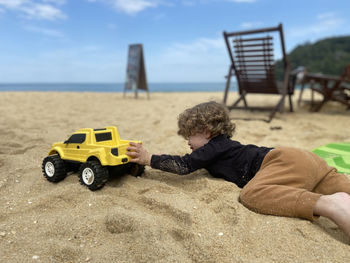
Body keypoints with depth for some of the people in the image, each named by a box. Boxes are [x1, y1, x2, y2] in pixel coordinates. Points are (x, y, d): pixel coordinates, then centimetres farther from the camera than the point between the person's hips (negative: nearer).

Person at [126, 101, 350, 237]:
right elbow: (189, 163, 43)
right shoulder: (222, 145, 27)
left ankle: (332, 205, -48)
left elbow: (184, 165, -10)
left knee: (253, 193, -33)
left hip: (285, 161, -11)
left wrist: (149, 159, -1)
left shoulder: (214, 147, -2)